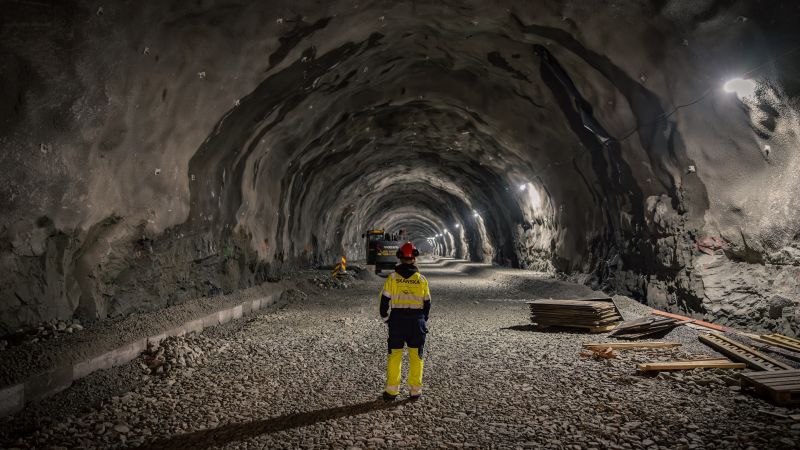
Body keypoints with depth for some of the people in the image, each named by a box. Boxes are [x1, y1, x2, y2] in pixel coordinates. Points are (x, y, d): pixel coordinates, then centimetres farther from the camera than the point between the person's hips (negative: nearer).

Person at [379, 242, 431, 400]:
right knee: (416, 356, 9)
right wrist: (423, 321, 19)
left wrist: (386, 319, 11)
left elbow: (385, 300, -4)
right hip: (417, 322, 1)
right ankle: (415, 390, 13)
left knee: (394, 355, 7)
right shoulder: (422, 279, -1)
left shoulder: (392, 277, -6)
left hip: (396, 321, -1)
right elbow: (427, 303, 6)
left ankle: (392, 390, 10)